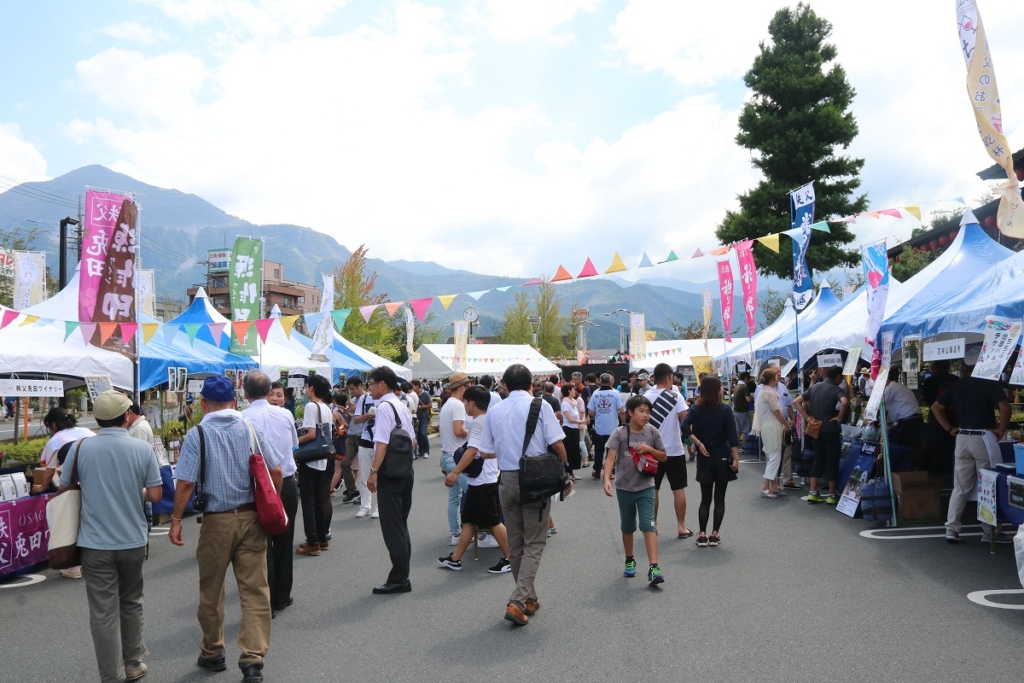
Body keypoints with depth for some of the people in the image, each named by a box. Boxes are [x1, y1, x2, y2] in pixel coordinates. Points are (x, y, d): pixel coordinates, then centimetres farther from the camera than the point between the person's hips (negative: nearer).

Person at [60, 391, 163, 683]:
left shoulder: (80, 448, -8)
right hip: (133, 540, 1)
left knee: (104, 612, 4)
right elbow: (154, 495, -5)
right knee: (131, 603, 19)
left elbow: (64, 490, 3)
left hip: (95, 542, -1)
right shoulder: (143, 449, -8)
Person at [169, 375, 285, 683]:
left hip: (217, 520, -2)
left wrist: (176, 519, -3)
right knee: (255, 589, 2)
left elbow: (186, 483, -12)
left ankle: (212, 653, 31)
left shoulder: (197, 434, -7)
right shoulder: (251, 429, 0)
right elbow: (276, 471, 0)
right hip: (252, 517, 2)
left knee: (211, 591, 16)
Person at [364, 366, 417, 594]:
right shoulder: (403, 406, 14)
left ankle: (398, 580, 2)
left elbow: (382, 443, -20)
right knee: (401, 525, 15)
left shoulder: (384, 407, -14)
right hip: (406, 470, 10)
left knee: (392, 527, -3)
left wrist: (373, 471, -18)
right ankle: (402, 577, 21)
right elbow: (412, 439, 17)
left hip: (390, 473, -10)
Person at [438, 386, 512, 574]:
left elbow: (472, 450, -26)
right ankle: (455, 559, 20)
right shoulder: (488, 420, 14)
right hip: (480, 479, 10)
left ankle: (509, 559, 7)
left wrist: (455, 472, -28)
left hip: (483, 480, -10)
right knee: (469, 520, 13)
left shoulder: (478, 422, -16)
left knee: (494, 522, -2)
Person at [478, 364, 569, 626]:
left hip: (507, 480, 3)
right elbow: (557, 445, -10)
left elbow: (485, 451, 5)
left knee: (515, 544, 16)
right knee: (534, 543, 4)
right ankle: (518, 602, -8)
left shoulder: (494, 411, 3)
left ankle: (529, 599, 27)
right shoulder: (540, 405, -5)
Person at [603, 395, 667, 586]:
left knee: (648, 525, -11)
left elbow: (663, 457, 5)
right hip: (624, 487, 0)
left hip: (646, 487, 0)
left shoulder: (652, 432, -4)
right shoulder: (619, 433, -10)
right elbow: (610, 457, -20)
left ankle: (653, 568, -12)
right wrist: (607, 480, -35)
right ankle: (629, 561, 35)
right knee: (627, 527, 15)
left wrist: (649, 449, -14)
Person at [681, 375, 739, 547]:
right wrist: (736, 458, -11)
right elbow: (732, 437, -12)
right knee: (719, 498, 7)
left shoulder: (696, 410, -2)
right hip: (722, 458, -2)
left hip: (704, 458, 2)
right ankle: (715, 534, 8)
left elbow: (685, 427, -17)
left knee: (705, 498, 9)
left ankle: (702, 535, 6)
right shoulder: (725, 410, -8)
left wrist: (699, 444, -11)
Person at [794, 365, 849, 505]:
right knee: (832, 461, 4)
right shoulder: (837, 390, -10)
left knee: (818, 459, 14)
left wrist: (808, 417, 3)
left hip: (816, 429, 6)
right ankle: (832, 495, 9)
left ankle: (812, 493, 12)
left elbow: (797, 401, 5)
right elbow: (845, 402, -33)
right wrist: (839, 418, -18)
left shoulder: (814, 387, 7)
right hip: (830, 430, -6)